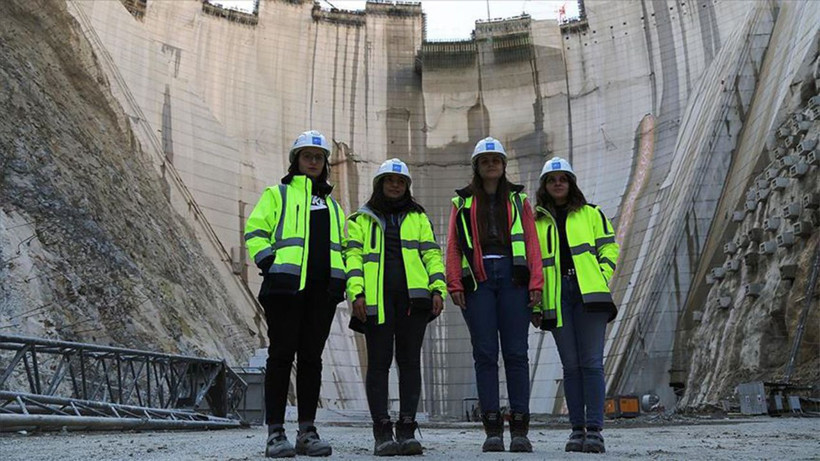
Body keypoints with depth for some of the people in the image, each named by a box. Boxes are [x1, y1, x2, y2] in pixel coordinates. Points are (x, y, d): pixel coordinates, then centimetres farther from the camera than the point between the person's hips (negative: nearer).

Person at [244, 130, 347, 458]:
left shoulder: (332, 205, 25)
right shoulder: (277, 194, 11)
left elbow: (341, 246, 27)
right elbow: (255, 232, 3)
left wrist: (340, 279, 11)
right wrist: (270, 265, -10)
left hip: (322, 290, 4)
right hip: (285, 286, -4)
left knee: (311, 358, 5)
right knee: (281, 355, -4)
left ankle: (307, 431, 11)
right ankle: (275, 432, 0)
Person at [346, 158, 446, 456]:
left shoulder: (418, 217, 21)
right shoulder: (361, 219, 16)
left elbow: (432, 254, 12)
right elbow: (352, 256, 5)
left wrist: (438, 289, -3)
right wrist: (356, 293, -9)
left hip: (413, 297, 2)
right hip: (376, 299, -1)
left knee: (410, 361, 0)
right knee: (379, 362, -3)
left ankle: (407, 430, 6)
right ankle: (382, 432, 2)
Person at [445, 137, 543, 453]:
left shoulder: (518, 199, 16)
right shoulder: (463, 202, 15)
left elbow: (532, 243, 9)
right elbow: (453, 246, 8)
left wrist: (535, 282, -2)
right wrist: (454, 285, -3)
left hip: (513, 276, 0)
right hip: (478, 279, 0)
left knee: (516, 353, -2)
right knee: (485, 354, -1)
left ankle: (520, 429, 3)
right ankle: (492, 429, 3)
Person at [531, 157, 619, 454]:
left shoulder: (591, 214, 14)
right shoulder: (536, 222, 16)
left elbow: (608, 249, 9)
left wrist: (603, 283, -6)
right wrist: (534, 305, 6)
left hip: (588, 294, -1)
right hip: (556, 297, 2)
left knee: (591, 362, -7)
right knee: (570, 365, 3)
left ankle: (594, 429, -3)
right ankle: (577, 429, 10)